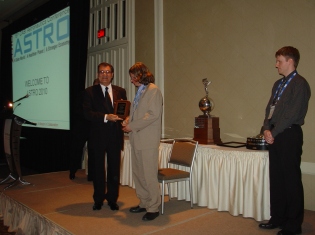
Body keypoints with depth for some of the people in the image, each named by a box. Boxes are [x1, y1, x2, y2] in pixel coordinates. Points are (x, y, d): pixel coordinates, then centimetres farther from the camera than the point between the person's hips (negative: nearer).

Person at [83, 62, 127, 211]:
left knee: (114, 169, 9)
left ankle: (112, 199, 24)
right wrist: (106, 117, -21)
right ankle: (98, 200, 26)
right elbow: (87, 113, -9)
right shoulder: (90, 92, 2)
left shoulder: (120, 91, 9)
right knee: (98, 169, 10)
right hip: (98, 136, -1)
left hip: (115, 136, 2)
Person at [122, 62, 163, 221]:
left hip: (147, 140, -9)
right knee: (138, 173, 13)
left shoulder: (153, 90, -9)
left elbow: (153, 114, -18)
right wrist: (128, 120, 5)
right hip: (137, 139, 9)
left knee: (149, 175, -2)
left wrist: (132, 126, -15)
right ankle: (144, 203, 27)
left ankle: (153, 208, 11)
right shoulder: (140, 91, 17)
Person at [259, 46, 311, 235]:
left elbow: (293, 113, -16)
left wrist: (274, 132, -13)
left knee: (291, 179, 0)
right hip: (275, 136, 8)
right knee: (276, 178, 12)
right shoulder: (278, 84, 17)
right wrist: (267, 129, 1)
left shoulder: (300, 83, -9)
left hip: (289, 135, -8)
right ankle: (278, 218, 25)